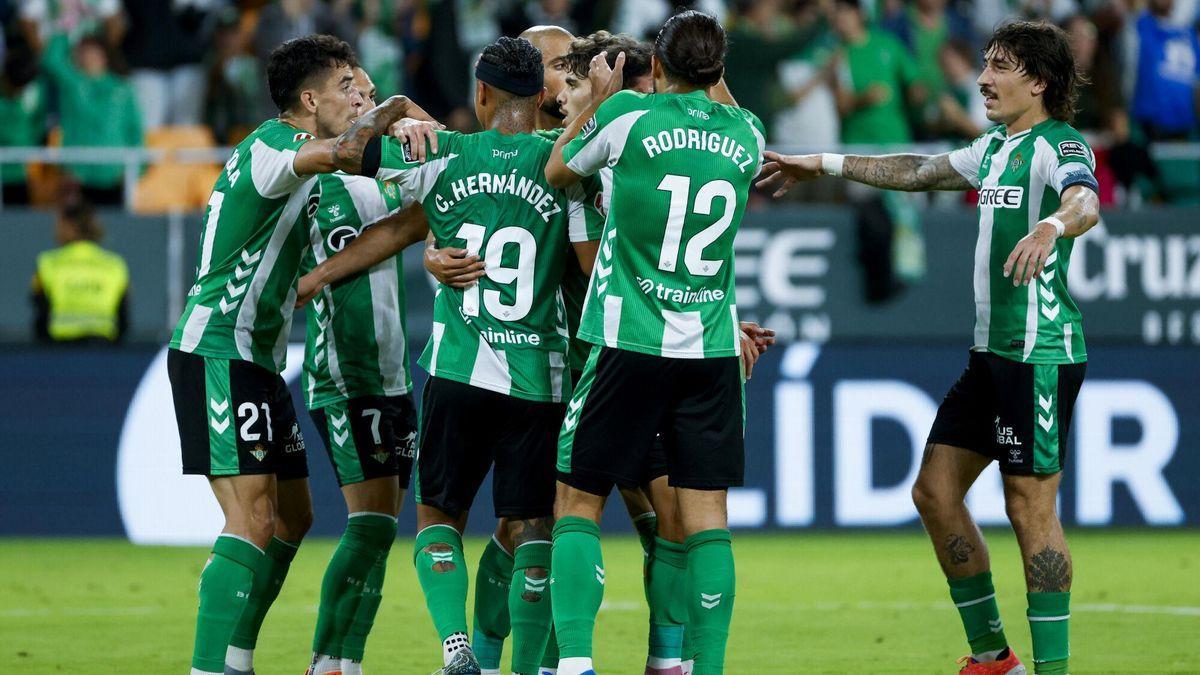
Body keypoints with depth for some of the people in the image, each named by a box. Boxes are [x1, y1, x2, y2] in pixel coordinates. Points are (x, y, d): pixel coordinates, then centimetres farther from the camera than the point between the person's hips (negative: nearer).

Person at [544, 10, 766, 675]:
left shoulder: (627, 115, -6)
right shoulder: (745, 133, 4)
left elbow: (558, 170, 12)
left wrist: (597, 97, 24)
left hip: (629, 345, -3)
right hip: (713, 349, 3)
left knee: (577, 503, 4)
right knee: (706, 517, 5)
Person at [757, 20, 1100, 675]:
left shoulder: (1059, 145, -11)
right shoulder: (996, 147, 17)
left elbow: (1084, 203, -32)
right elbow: (918, 172, 31)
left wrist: (1050, 228, -54)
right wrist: (823, 165, 35)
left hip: (1041, 353, -10)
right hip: (991, 349, 10)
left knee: (1030, 504, -10)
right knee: (935, 489, 9)